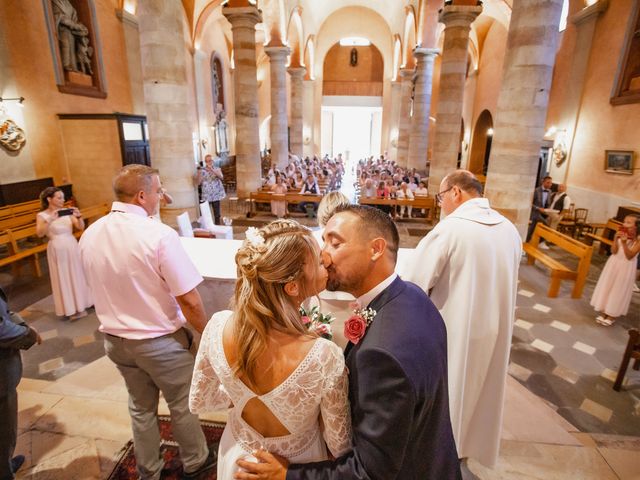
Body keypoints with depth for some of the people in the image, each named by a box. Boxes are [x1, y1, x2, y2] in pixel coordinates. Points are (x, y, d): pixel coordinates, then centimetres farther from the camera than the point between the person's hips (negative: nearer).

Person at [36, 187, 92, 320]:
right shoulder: (42, 215, -6)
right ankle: (70, 308, 18)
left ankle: (81, 304, 29)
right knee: (63, 278, 7)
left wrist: (79, 217, -23)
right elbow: (40, 233, -19)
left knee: (77, 275, 13)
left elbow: (81, 227, -5)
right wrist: (50, 220, -31)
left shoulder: (67, 212, -1)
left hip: (72, 247, 3)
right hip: (57, 250, -3)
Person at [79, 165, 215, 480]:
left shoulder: (89, 236, -5)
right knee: (182, 406, 18)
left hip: (115, 339, 6)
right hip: (160, 341, -5)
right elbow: (189, 301, -24)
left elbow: (103, 289, 9)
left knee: (141, 407, 26)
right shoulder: (159, 234, -26)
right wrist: (206, 333, -7)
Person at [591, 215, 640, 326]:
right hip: (614, 264, 4)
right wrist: (615, 239, -21)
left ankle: (612, 315, 21)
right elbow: (614, 251, -9)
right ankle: (603, 312, 25)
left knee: (618, 290, 6)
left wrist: (624, 243, -32)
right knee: (607, 286, 10)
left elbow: (630, 256, -21)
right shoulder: (621, 234, -6)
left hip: (626, 267, -4)